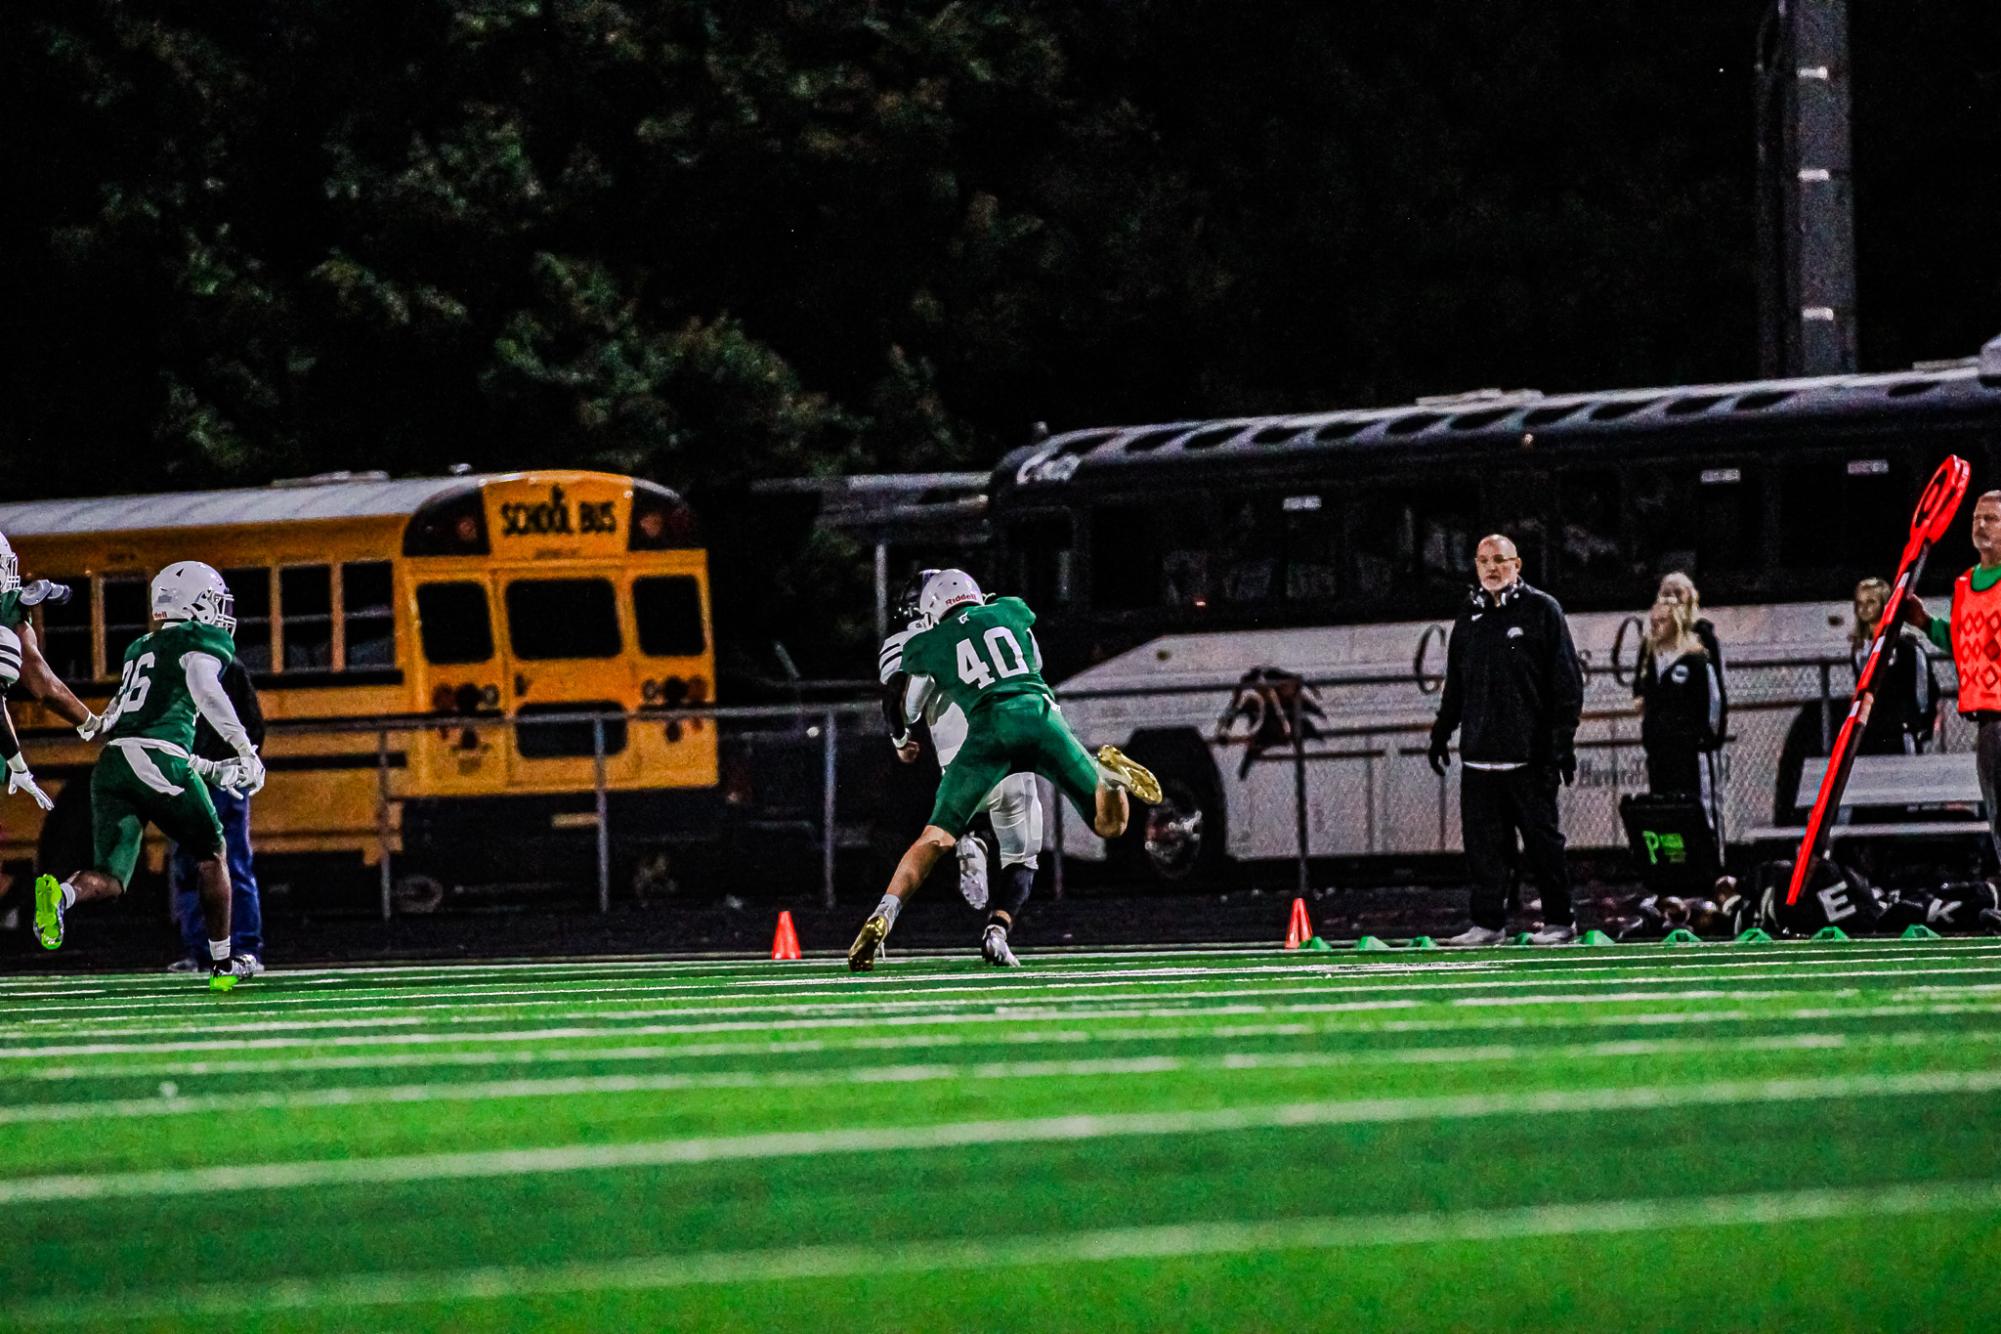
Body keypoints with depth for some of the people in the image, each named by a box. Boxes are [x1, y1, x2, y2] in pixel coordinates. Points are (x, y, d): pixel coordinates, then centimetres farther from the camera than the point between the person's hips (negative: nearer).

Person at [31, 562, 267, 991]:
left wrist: (207, 769, 35)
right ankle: (222, 963, 20)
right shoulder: (200, 642, 6)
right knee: (211, 854, 16)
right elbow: (204, 689, -16)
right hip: (159, 764, -6)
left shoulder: (140, 650, 29)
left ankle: (60, 893, -33)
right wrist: (246, 750, -14)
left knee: (110, 878, 0)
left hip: (111, 763, 6)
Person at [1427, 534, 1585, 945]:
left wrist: (1563, 741, -10)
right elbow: (1455, 685, 24)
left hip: (1530, 756, -5)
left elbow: (1567, 680, -3)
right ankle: (1488, 923, 6)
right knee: (1484, 842, 2)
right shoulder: (1470, 617, 16)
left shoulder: (1542, 610, 0)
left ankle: (1559, 922, 6)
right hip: (1479, 753, 5)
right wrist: (1442, 733, 16)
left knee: (1543, 841, -1)